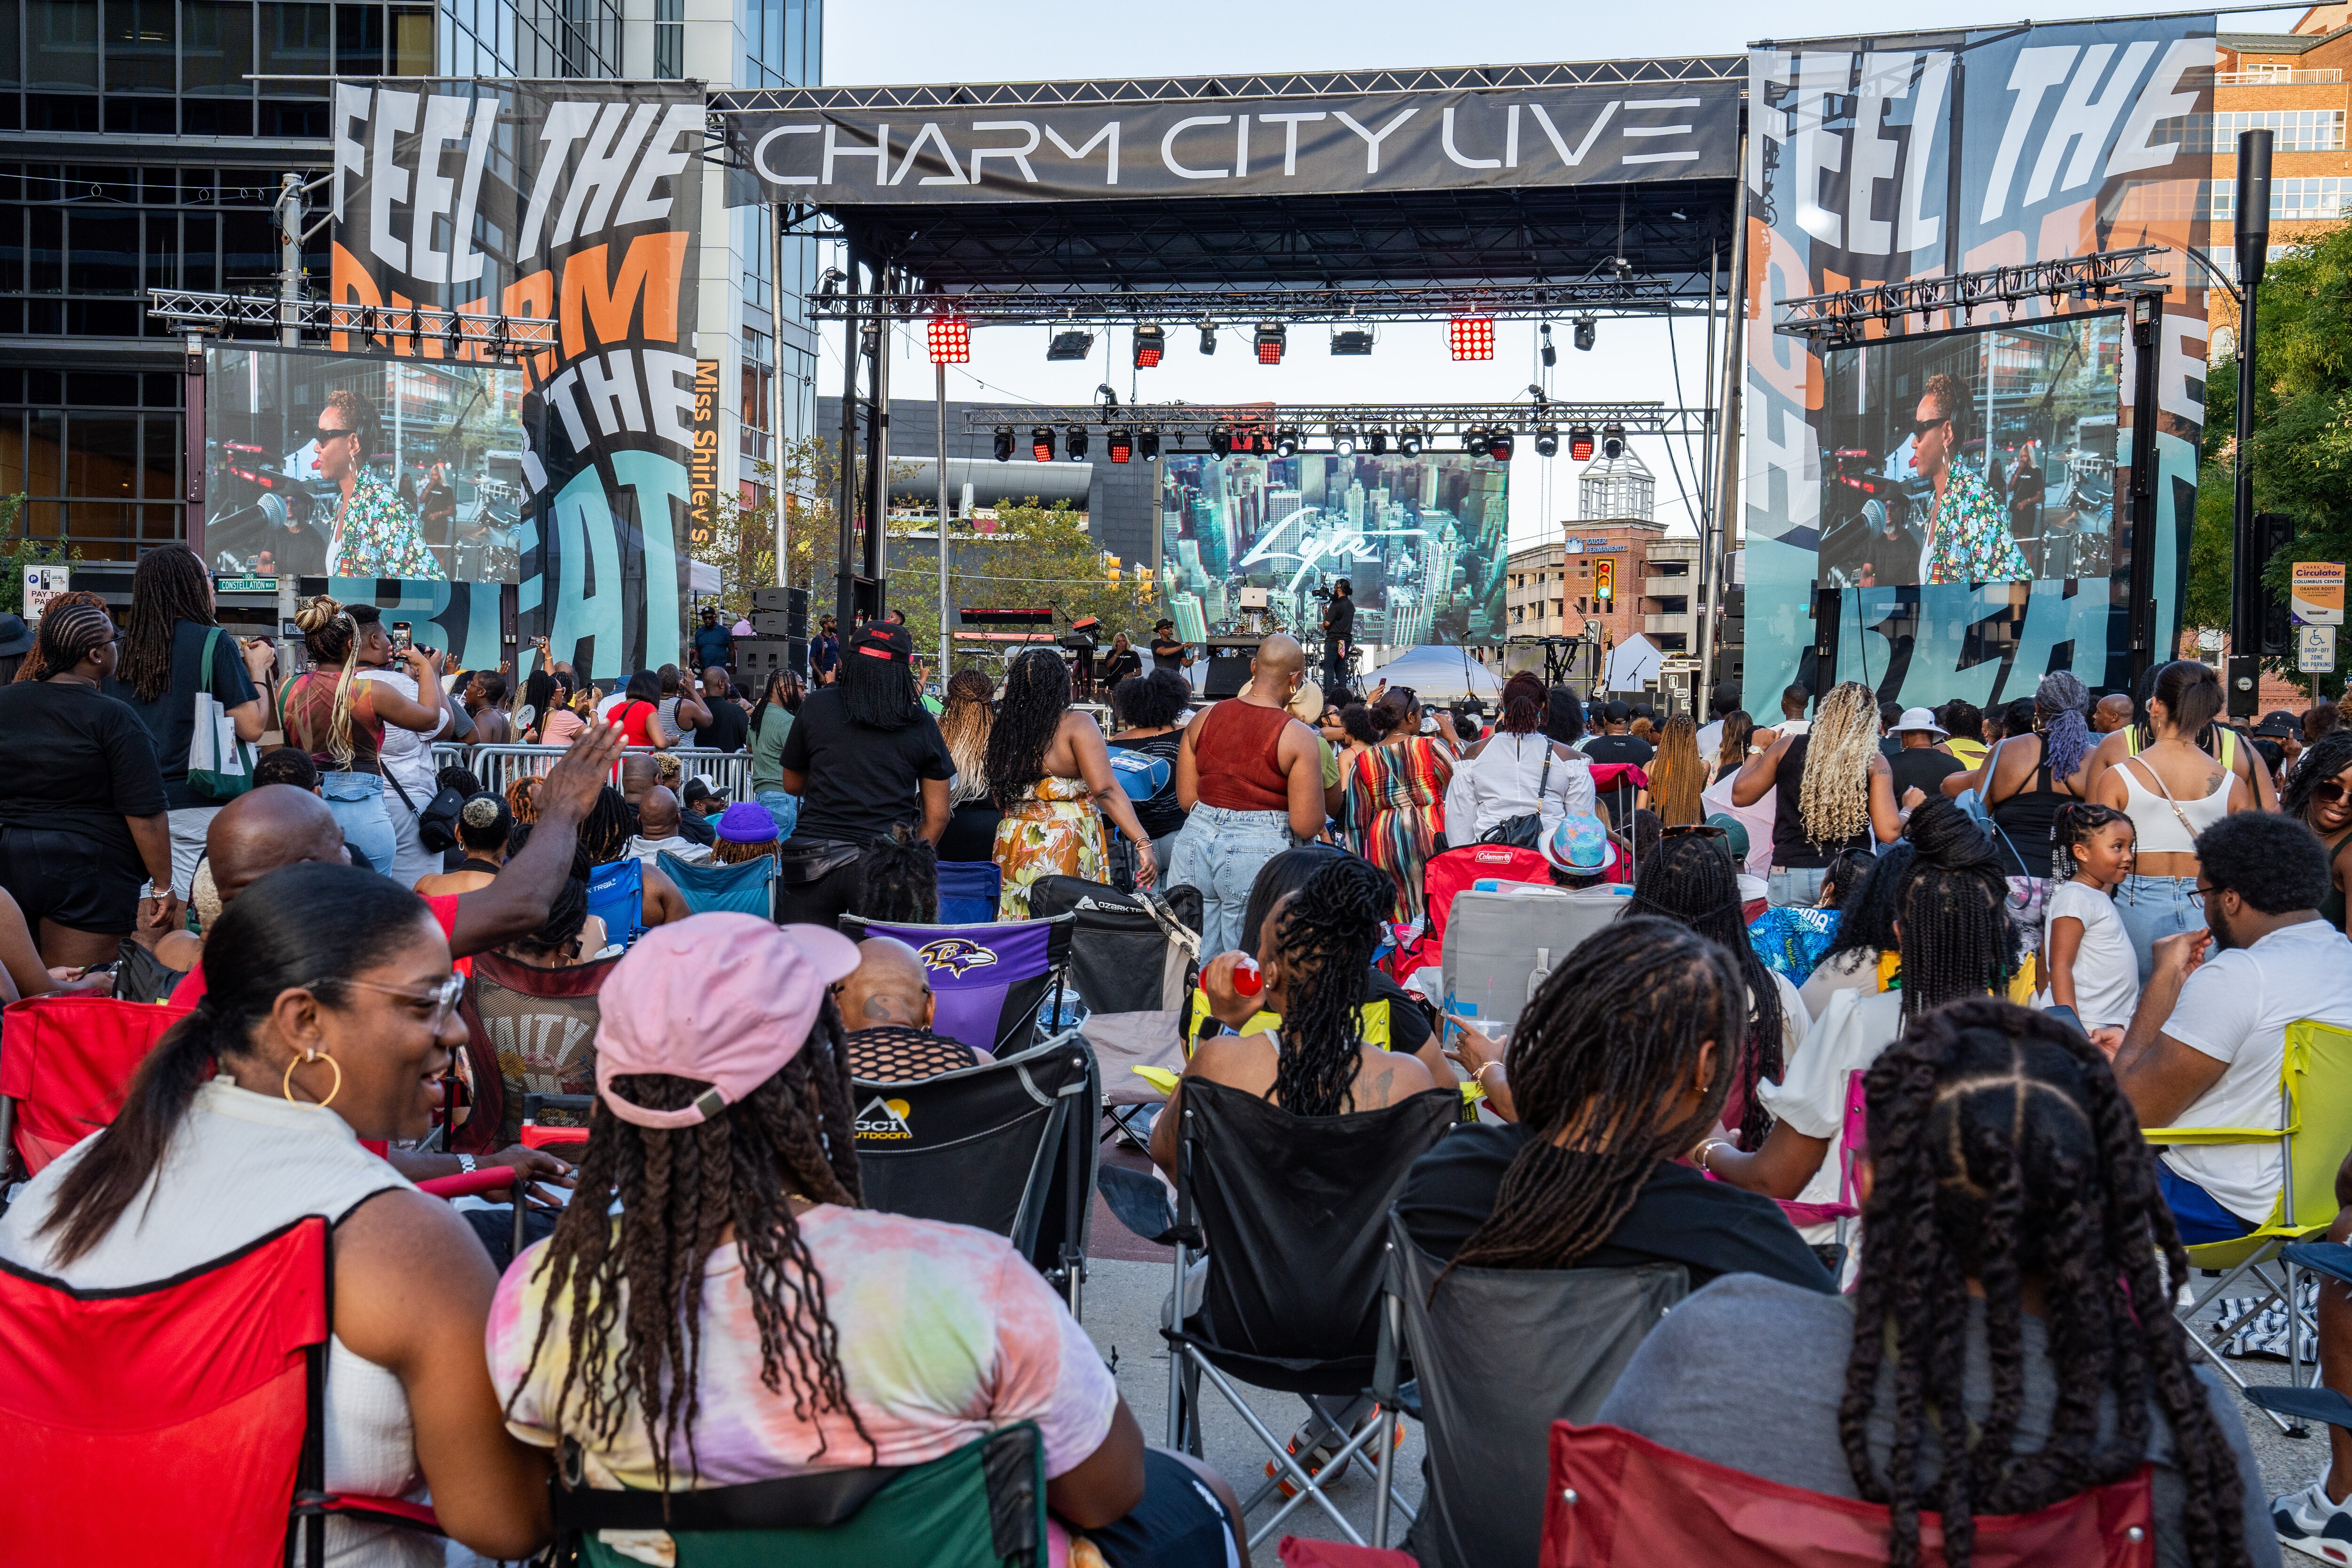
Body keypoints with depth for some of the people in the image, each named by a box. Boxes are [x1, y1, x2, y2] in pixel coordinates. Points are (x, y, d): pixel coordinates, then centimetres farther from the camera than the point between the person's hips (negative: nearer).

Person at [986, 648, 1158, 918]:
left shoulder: (1001, 729, 6)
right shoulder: (1077, 724, -8)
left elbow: (998, 801, 10)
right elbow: (1105, 791, -17)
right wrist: (1143, 844, -19)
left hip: (1012, 845, 5)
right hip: (1067, 851, -5)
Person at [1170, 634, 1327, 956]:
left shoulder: (1204, 719, 3)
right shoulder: (1298, 738, -10)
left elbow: (1186, 800, 6)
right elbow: (1307, 826, -12)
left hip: (1196, 843, 4)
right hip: (1260, 854, -4)